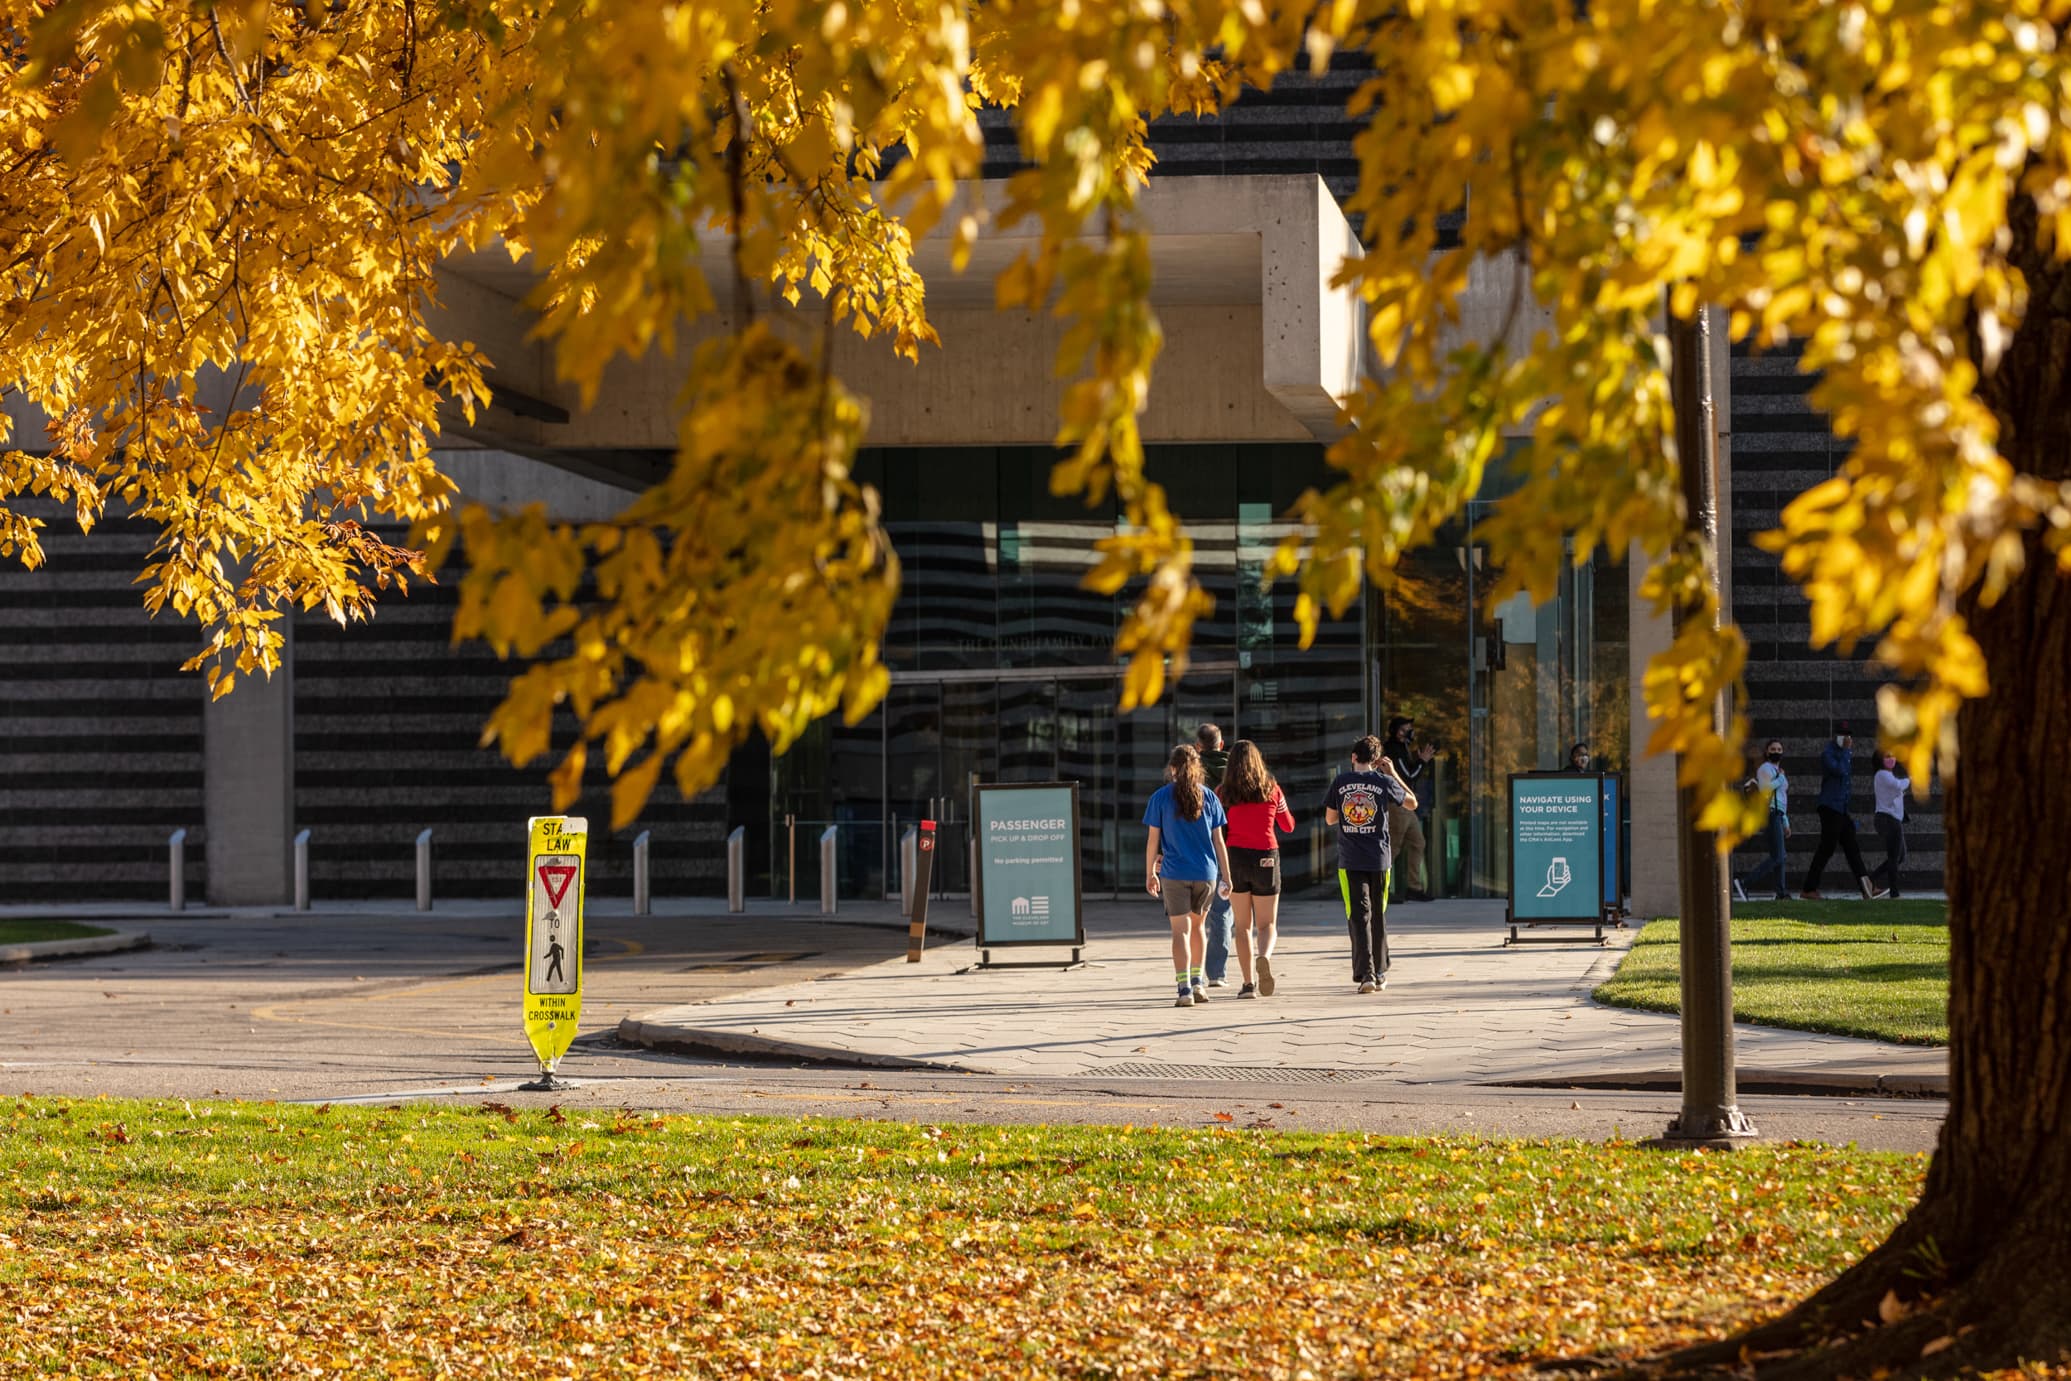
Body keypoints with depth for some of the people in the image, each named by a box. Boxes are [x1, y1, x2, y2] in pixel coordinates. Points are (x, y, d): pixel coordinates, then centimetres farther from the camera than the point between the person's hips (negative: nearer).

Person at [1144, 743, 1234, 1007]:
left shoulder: (1161, 797, -2)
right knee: (1196, 925, 21)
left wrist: (1150, 873, 9)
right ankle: (1197, 981, 21)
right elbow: (1218, 841, 4)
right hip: (1206, 872, 2)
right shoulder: (1208, 796, 3)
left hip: (1174, 873, -2)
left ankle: (1185, 987, -14)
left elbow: (1153, 840, -1)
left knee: (1180, 930, -3)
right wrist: (1226, 876, 9)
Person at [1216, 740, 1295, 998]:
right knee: (1267, 924, 7)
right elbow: (1288, 826, 12)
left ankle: (1249, 983, 4)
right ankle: (1264, 956, -25)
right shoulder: (1272, 789, 1)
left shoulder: (1223, 792, -2)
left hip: (1236, 857, 0)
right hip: (1266, 859, 0)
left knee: (1243, 926, 10)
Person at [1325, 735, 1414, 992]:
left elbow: (1329, 818, 9)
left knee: (1358, 916, -4)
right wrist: (1393, 774, 18)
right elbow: (1412, 803, 14)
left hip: (1349, 861, -1)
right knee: (1378, 916, 15)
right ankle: (1379, 973, 25)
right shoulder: (1384, 782, -1)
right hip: (1378, 859, 1)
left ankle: (1366, 974, -17)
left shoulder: (1341, 782, 0)